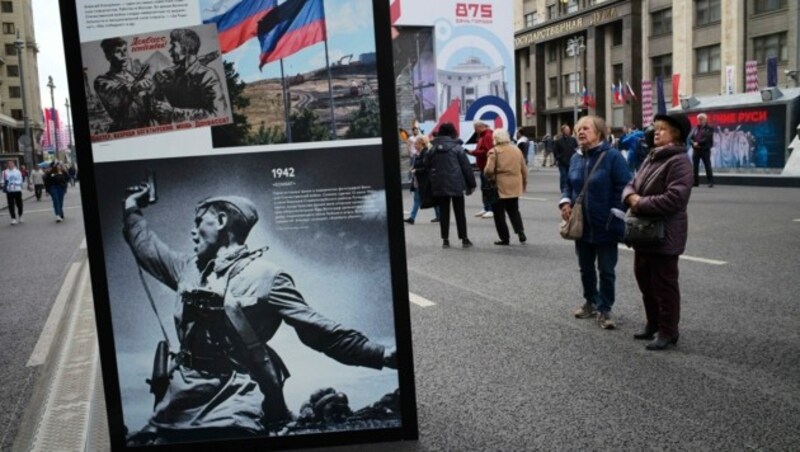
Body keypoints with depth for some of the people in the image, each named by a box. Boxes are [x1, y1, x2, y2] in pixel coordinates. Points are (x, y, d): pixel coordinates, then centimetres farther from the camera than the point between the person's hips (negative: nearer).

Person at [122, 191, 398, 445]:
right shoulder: (190, 267, 14)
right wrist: (133, 209, 39)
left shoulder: (265, 275, -4)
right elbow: (147, 248, 33)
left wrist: (380, 354, -12)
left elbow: (317, 330, -6)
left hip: (232, 404, -6)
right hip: (180, 398, 6)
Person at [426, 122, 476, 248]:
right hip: (456, 185, -2)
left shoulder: (433, 148, 5)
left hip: (439, 186, 2)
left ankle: (445, 239, 8)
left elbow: (427, 166, 6)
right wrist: (471, 184, 2)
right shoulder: (456, 147, -3)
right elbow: (466, 166, -4)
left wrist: (432, 182, 12)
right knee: (459, 212, 6)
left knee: (443, 212, 9)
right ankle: (464, 239, 8)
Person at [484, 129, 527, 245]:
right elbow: (524, 170, 12)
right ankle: (520, 232, 4)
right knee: (514, 211, 20)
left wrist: (490, 178, 1)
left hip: (499, 188, -5)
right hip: (514, 187, 5)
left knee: (499, 213, 5)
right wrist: (524, 183, 25)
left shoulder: (494, 151, -10)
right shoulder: (516, 150, 8)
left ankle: (504, 238, 5)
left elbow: (489, 170, -20)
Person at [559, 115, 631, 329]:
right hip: (582, 226, 6)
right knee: (586, 268, 18)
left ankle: (604, 310, 16)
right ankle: (591, 302, 36)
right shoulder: (576, 158, 6)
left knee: (606, 270, 5)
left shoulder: (613, 157, -13)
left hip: (605, 227, -6)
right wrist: (565, 201, -5)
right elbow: (569, 185, 15)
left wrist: (614, 217, -17)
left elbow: (623, 189, -15)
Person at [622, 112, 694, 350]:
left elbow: (675, 198, -26)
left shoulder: (679, 162, -16)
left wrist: (641, 204, -18)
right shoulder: (651, 159, 14)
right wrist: (631, 196, -9)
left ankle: (668, 331, 13)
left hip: (665, 235, -9)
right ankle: (653, 323, 33)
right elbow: (632, 185, 15)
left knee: (664, 284, 0)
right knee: (644, 279, 18)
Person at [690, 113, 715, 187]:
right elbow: (691, 138, 8)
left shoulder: (709, 129, 1)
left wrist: (698, 143, -17)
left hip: (705, 150, -5)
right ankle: (695, 182, 9)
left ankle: (711, 182, -4)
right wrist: (694, 143, -12)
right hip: (696, 150, 5)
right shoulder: (696, 129, 16)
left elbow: (707, 139, -13)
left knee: (707, 166, -6)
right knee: (695, 166, 3)